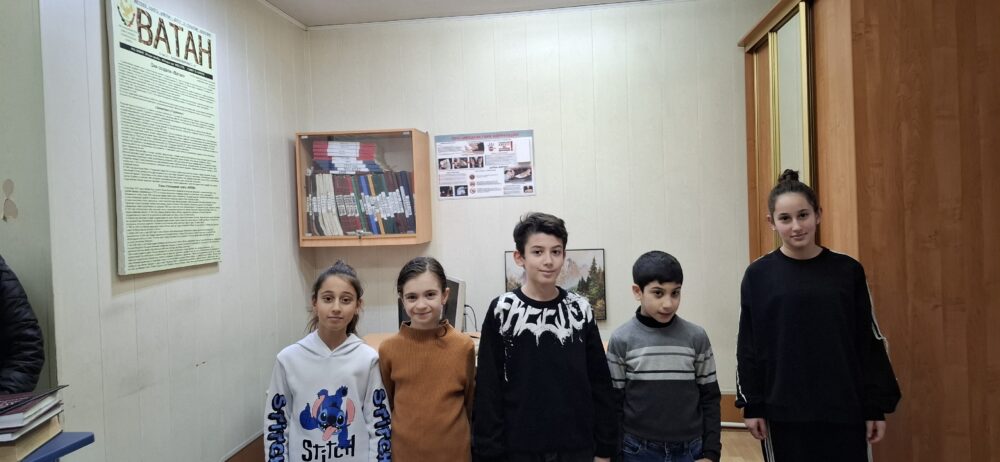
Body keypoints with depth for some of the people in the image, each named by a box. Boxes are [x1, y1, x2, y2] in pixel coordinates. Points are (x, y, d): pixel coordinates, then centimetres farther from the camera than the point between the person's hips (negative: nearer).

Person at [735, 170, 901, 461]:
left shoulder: (848, 271, 0)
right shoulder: (758, 275, -3)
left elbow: (870, 343, 4)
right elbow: (748, 346, 0)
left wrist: (876, 406, 2)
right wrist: (751, 405, -1)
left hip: (844, 411, 1)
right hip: (783, 412, -1)